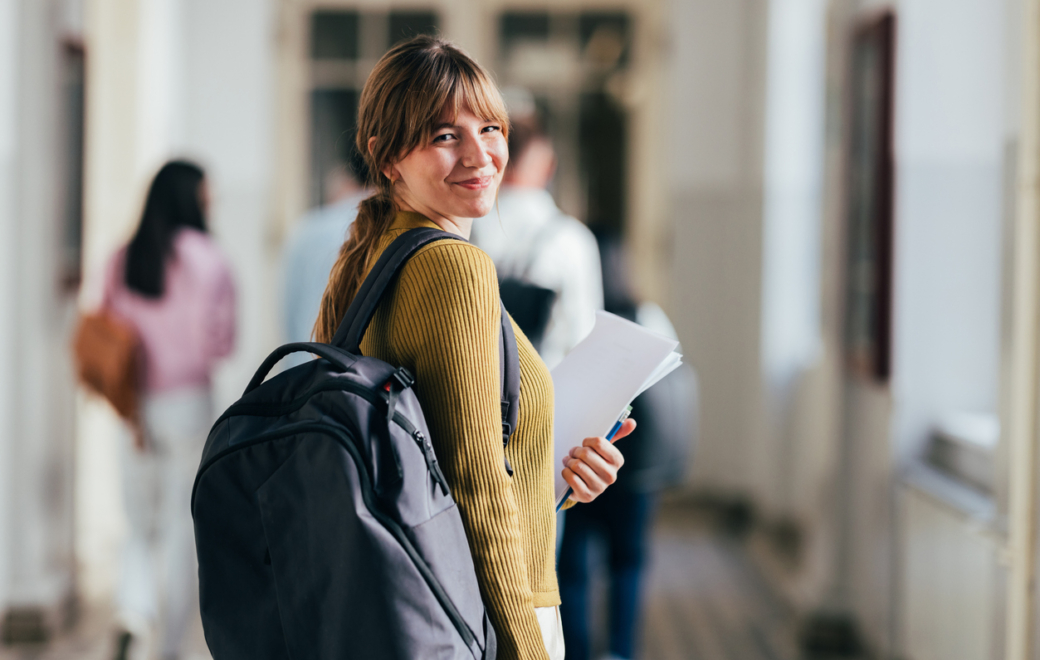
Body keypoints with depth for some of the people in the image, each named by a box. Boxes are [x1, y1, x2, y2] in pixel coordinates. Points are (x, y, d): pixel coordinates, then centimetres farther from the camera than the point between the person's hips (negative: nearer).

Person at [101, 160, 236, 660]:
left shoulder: (122, 260, 4)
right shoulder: (205, 259, -9)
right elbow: (218, 341, -11)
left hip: (135, 408, 4)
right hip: (187, 402, -4)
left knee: (141, 527, 13)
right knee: (182, 527, 6)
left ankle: (134, 617, -12)